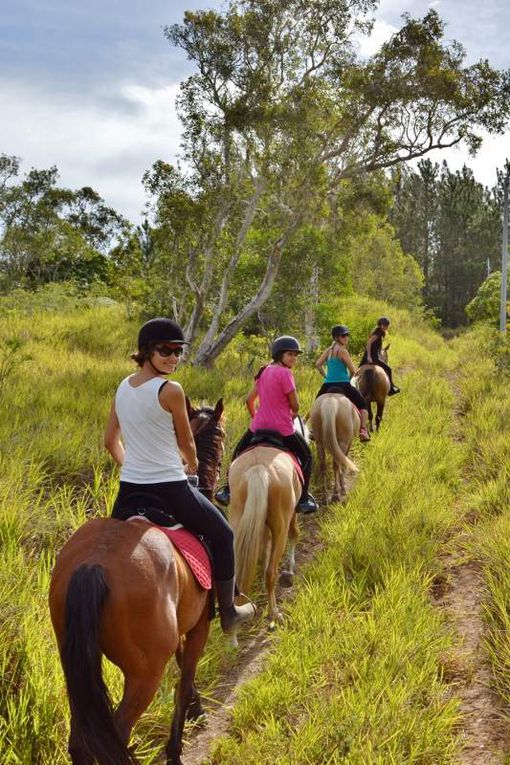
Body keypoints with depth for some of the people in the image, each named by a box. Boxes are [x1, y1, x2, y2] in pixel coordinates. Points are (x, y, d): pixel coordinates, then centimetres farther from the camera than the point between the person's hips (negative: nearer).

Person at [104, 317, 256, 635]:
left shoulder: (123, 388, 4)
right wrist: (193, 466, 17)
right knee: (222, 535, 17)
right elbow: (186, 443, -4)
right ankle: (228, 613, 27)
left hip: (128, 489, 6)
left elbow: (111, 441, 11)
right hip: (170, 489, -5)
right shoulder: (171, 390, -16)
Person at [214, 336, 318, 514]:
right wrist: (291, 416, 10)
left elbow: (249, 399, 12)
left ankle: (228, 491, 28)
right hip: (283, 429, -6)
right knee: (306, 457, 16)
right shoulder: (284, 373, -14)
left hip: (258, 426, 6)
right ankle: (303, 500, 14)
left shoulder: (264, 371, 7)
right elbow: (295, 406, -12)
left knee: (238, 454, 29)